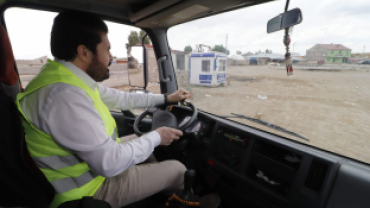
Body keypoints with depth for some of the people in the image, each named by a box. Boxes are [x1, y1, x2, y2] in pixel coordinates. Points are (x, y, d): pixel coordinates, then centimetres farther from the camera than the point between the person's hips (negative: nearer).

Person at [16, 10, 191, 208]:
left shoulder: (74, 79, -3)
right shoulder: (65, 95, -35)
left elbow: (121, 98, 6)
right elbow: (110, 164, -32)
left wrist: (166, 98, 11)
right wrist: (156, 137, -16)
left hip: (93, 161, 9)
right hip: (90, 189, -8)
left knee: (142, 140, 24)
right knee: (177, 169, 2)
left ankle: (157, 192, 42)